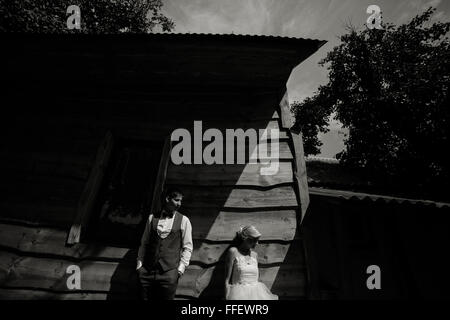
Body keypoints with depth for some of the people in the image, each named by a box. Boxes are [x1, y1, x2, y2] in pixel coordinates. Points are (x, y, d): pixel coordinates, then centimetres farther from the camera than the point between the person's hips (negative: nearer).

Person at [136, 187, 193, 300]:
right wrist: (139, 263, 8)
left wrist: (181, 267, -5)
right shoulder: (152, 218, 8)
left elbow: (187, 247, 3)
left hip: (169, 272, -2)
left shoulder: (184, 221, 2)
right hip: (147, 271, 2)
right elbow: (144, 243, 13)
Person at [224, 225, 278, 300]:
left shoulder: (254, 254, 11)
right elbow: (227, 280, -6)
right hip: (239, 294, -5)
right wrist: (227, 297, -13)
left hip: (255, 294, 5)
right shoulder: (233, 251, -5)